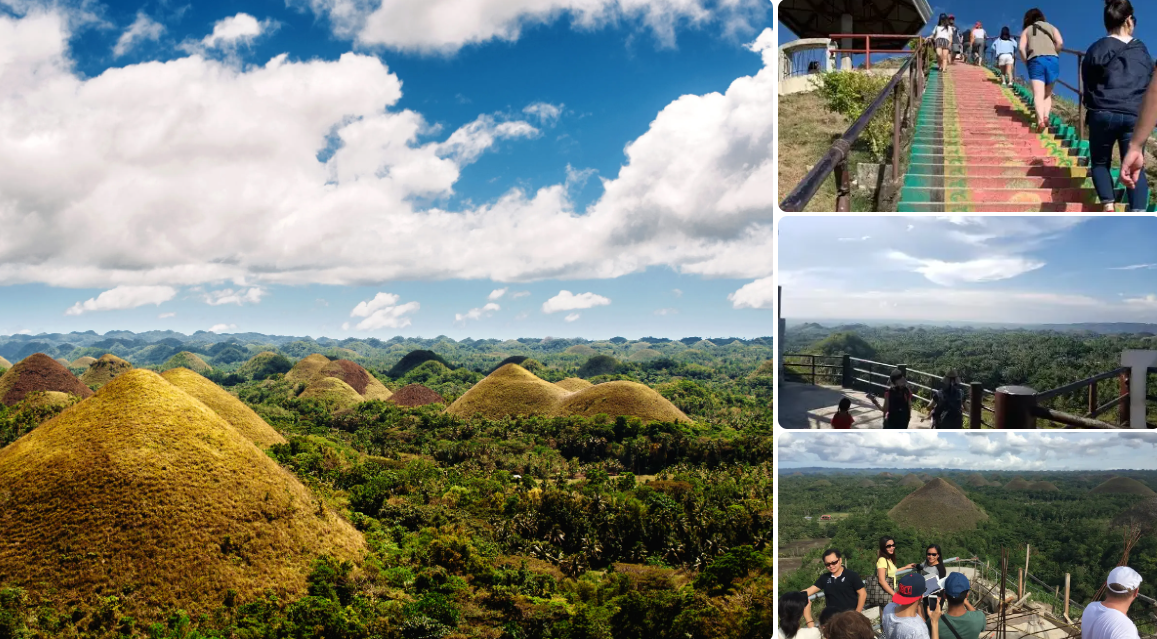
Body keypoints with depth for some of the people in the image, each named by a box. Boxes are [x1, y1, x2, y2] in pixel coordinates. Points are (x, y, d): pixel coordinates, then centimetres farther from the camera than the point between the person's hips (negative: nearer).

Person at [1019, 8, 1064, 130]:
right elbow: (1060, 43, 4)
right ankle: (1046, 116, -11)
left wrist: (1026, 62, 13)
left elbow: (1022, 48, 3)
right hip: (1052, 60, 2)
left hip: (1035, 60, -2)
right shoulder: (1051, 27, 23)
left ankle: (1040, 120, -33)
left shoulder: (1027, 30, 20)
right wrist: (1052, 52, 18)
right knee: (1047, 93, 13)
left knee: (1038, 94, -12)